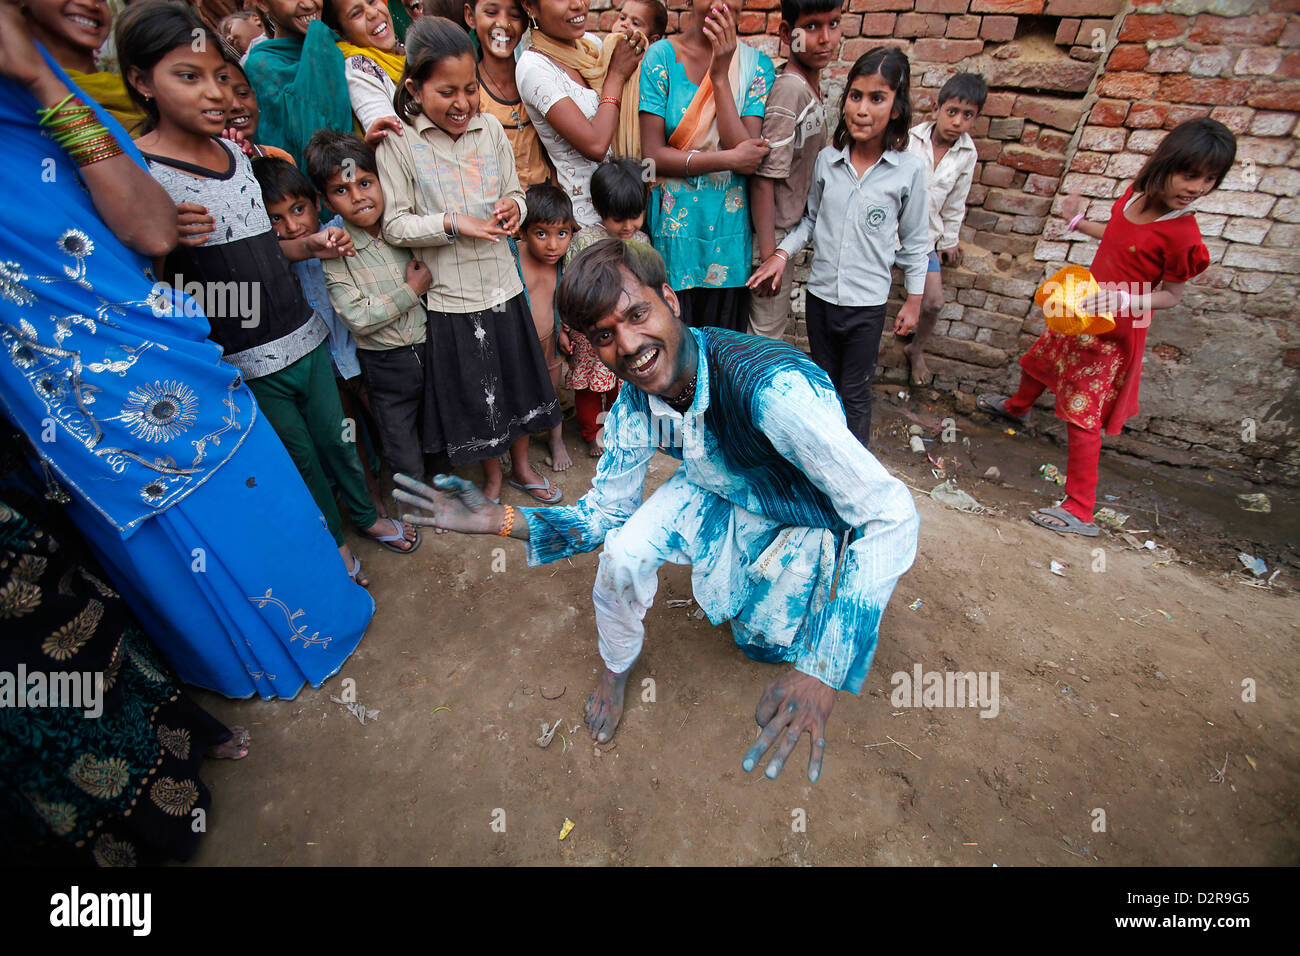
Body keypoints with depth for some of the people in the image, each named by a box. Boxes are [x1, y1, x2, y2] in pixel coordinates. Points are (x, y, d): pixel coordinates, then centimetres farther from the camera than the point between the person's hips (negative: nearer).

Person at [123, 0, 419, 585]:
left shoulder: (236, 154, 9)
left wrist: (312, 245, 3)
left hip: (305, 336, 6)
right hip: (245, 363, -5)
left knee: (332, 435, 19)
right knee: (300, 457, 10)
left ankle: (366, 514, 41)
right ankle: (334, 541, 33)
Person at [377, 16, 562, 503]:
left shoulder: (490, 129, 3)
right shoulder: (399, 143, -7)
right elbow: (395, 225, -8)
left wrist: (513, 208, -11)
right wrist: (451, 223, -21)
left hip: (503, 284, 3)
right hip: (449, 294, -3)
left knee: (517, 377, 15)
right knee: (472, 391, 9)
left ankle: (522, 464, 38)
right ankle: (492, 475, 33)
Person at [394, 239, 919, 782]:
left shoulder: (773, 387, -42)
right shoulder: (634, 405, -20)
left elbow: (892, 516, -40)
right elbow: (605, 511, -7)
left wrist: (825, 671, -48)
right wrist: (498, 520, -23)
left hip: (806, 516, -3)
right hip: (721, 496, 3)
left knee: (763, 643, -4)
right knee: (621, 554, -18)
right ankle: (616, 668, 14)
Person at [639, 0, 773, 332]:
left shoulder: (757, 65, 2)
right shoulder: (662, 55, -2)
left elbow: (750, 155, -9)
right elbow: (653, 155, -9)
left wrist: (720, 75, -13)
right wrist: (730, 158, -11)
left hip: (731, 230, 2)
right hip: (674, 227, -2)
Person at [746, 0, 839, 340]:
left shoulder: (811, 85, 8)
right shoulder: (789, 89, -20)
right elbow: (764, 178, -24)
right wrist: (769, 255, -25)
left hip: (790, 228, 9)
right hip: (773, 232, -9)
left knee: (774, 323, 21)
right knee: (767, 333, 2)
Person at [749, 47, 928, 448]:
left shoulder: (908, 170, -7)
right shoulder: (827, 159, -2)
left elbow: (914, 241, 2)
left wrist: (914, 300, 4)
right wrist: (782, 252, -5)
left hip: (868, 304, -3)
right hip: (820, 295, 3)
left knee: (855, 395, 6)